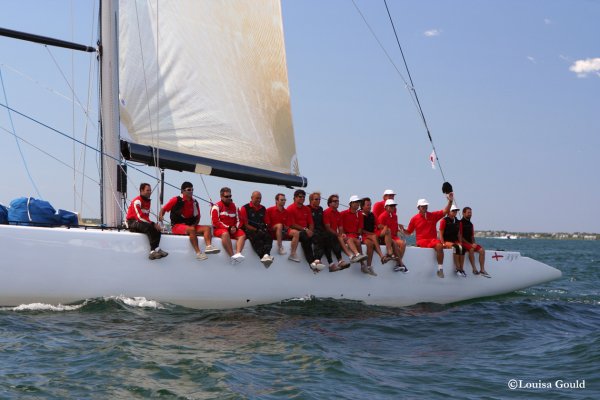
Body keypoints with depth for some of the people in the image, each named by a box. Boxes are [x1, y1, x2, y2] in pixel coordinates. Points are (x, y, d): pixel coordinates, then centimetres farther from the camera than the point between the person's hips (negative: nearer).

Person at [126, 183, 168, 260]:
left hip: (143, 223, 9)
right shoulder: (137, 201, -14)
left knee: (157, 229, -15)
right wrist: (152, 224, -27)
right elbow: (140, 217, -24)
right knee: (149, 227, -33)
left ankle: (153, 251, -26)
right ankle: (156, 249, -35)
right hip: (132, 223, -9)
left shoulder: (148, 201, 15)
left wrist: (154, 224, 1)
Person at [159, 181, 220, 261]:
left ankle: (208, 246, -39)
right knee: (191, 229, -36)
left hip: (190, 225, 6)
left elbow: (197, 217, 17)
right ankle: (198, 253, -42)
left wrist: (194, 225, -2)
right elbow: (163, 209, -1)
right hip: (177, 226, -6)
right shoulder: (176, 200, -5)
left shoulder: (194, 202, 9)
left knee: (207, 228, -14)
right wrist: (161, 216, -21)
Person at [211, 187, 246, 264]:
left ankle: (238, 254, -44)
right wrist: (228, 228, -14)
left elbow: (238, 220, 18)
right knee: (225, 234, -38)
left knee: (242, 234, -23)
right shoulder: (217, 207, -1)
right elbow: (215, 222, -9)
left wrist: (235, 228, -4)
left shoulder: (233, 206, 17)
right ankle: (232, 256, -44)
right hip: (220, 229, -5)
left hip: (233, 230, 5)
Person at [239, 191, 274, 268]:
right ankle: (263, 256, -58)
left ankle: (266, 255, -56)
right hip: (249, 231, -4)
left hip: (261, 230, 4)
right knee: (256, 237, -38)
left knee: (268, 236, -31)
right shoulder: (245, 208, 4)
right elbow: (245, 225, -2)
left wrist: (265, 229, -1)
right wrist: (257, 230, -12)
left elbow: (265, 222, 22)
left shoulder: (263, 209, 20)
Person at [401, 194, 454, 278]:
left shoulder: (433, 215, 10)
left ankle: (440, 269, -26)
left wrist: (450, 201, -9)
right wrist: (403, 229, -6)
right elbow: (408, 232, 15)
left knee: (439, 246, -32)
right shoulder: (414, 219, 8)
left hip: (433, 239, 1)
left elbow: (445, 211, 4)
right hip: (421, 240, -1)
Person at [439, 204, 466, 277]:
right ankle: (458, 269, -33)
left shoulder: (458, 222, 16)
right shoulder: (444, 220, -1)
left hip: (455, 241, 5)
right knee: (456, 247, -35)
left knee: (462, 248, -28)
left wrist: (460, 243, 5)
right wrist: (443, 244, -15)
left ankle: (462, 269, -28)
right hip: (447, 241, -5)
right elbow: (441, 234, -4)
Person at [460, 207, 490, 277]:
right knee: (471, 249, -35)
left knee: (482, 250, -14)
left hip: (471, 244, 7)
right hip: (463, 243, -7)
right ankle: (474, 269, -31)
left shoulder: (470, 224, 18)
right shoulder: (461, 223, -6)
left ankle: (482, 270, -15)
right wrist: (470, 244, -16)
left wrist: (474, 244, -1)